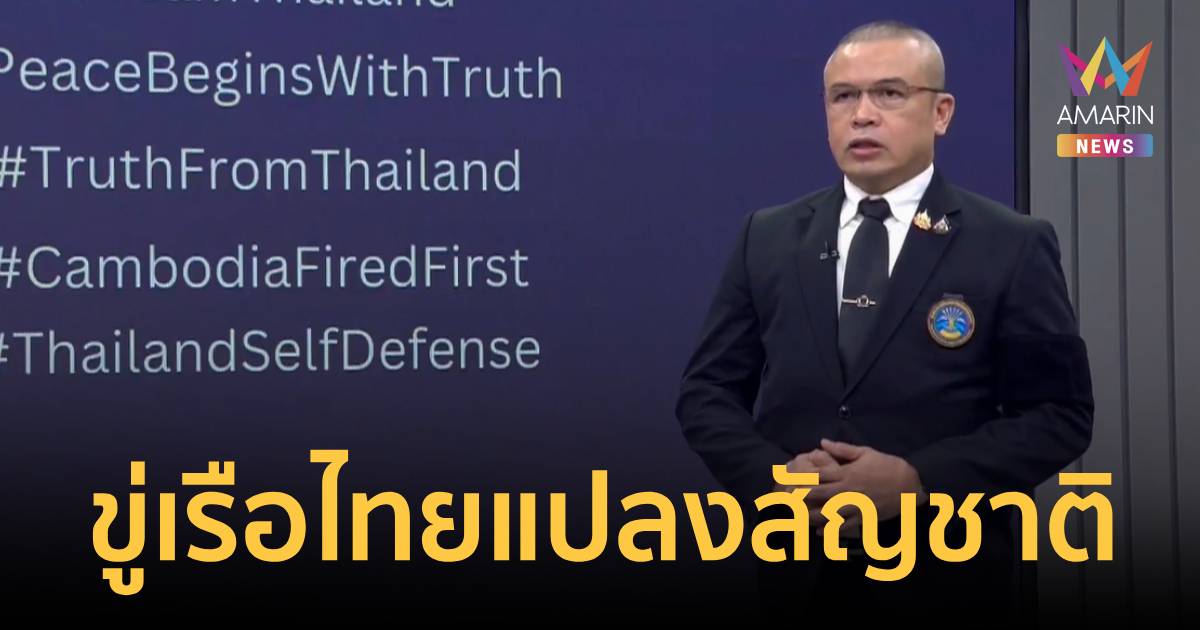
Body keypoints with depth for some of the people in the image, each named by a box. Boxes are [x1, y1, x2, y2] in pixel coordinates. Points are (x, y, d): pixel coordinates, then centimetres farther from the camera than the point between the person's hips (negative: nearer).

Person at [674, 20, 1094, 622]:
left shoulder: (1013, 246, -3)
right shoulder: (767, 237, 6)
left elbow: (1060, 413, -6)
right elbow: (706, 390, 6)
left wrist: (917, 481, -17)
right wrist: (775, 475, -13)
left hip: (948, 582, -2)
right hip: (796, 576, 2)